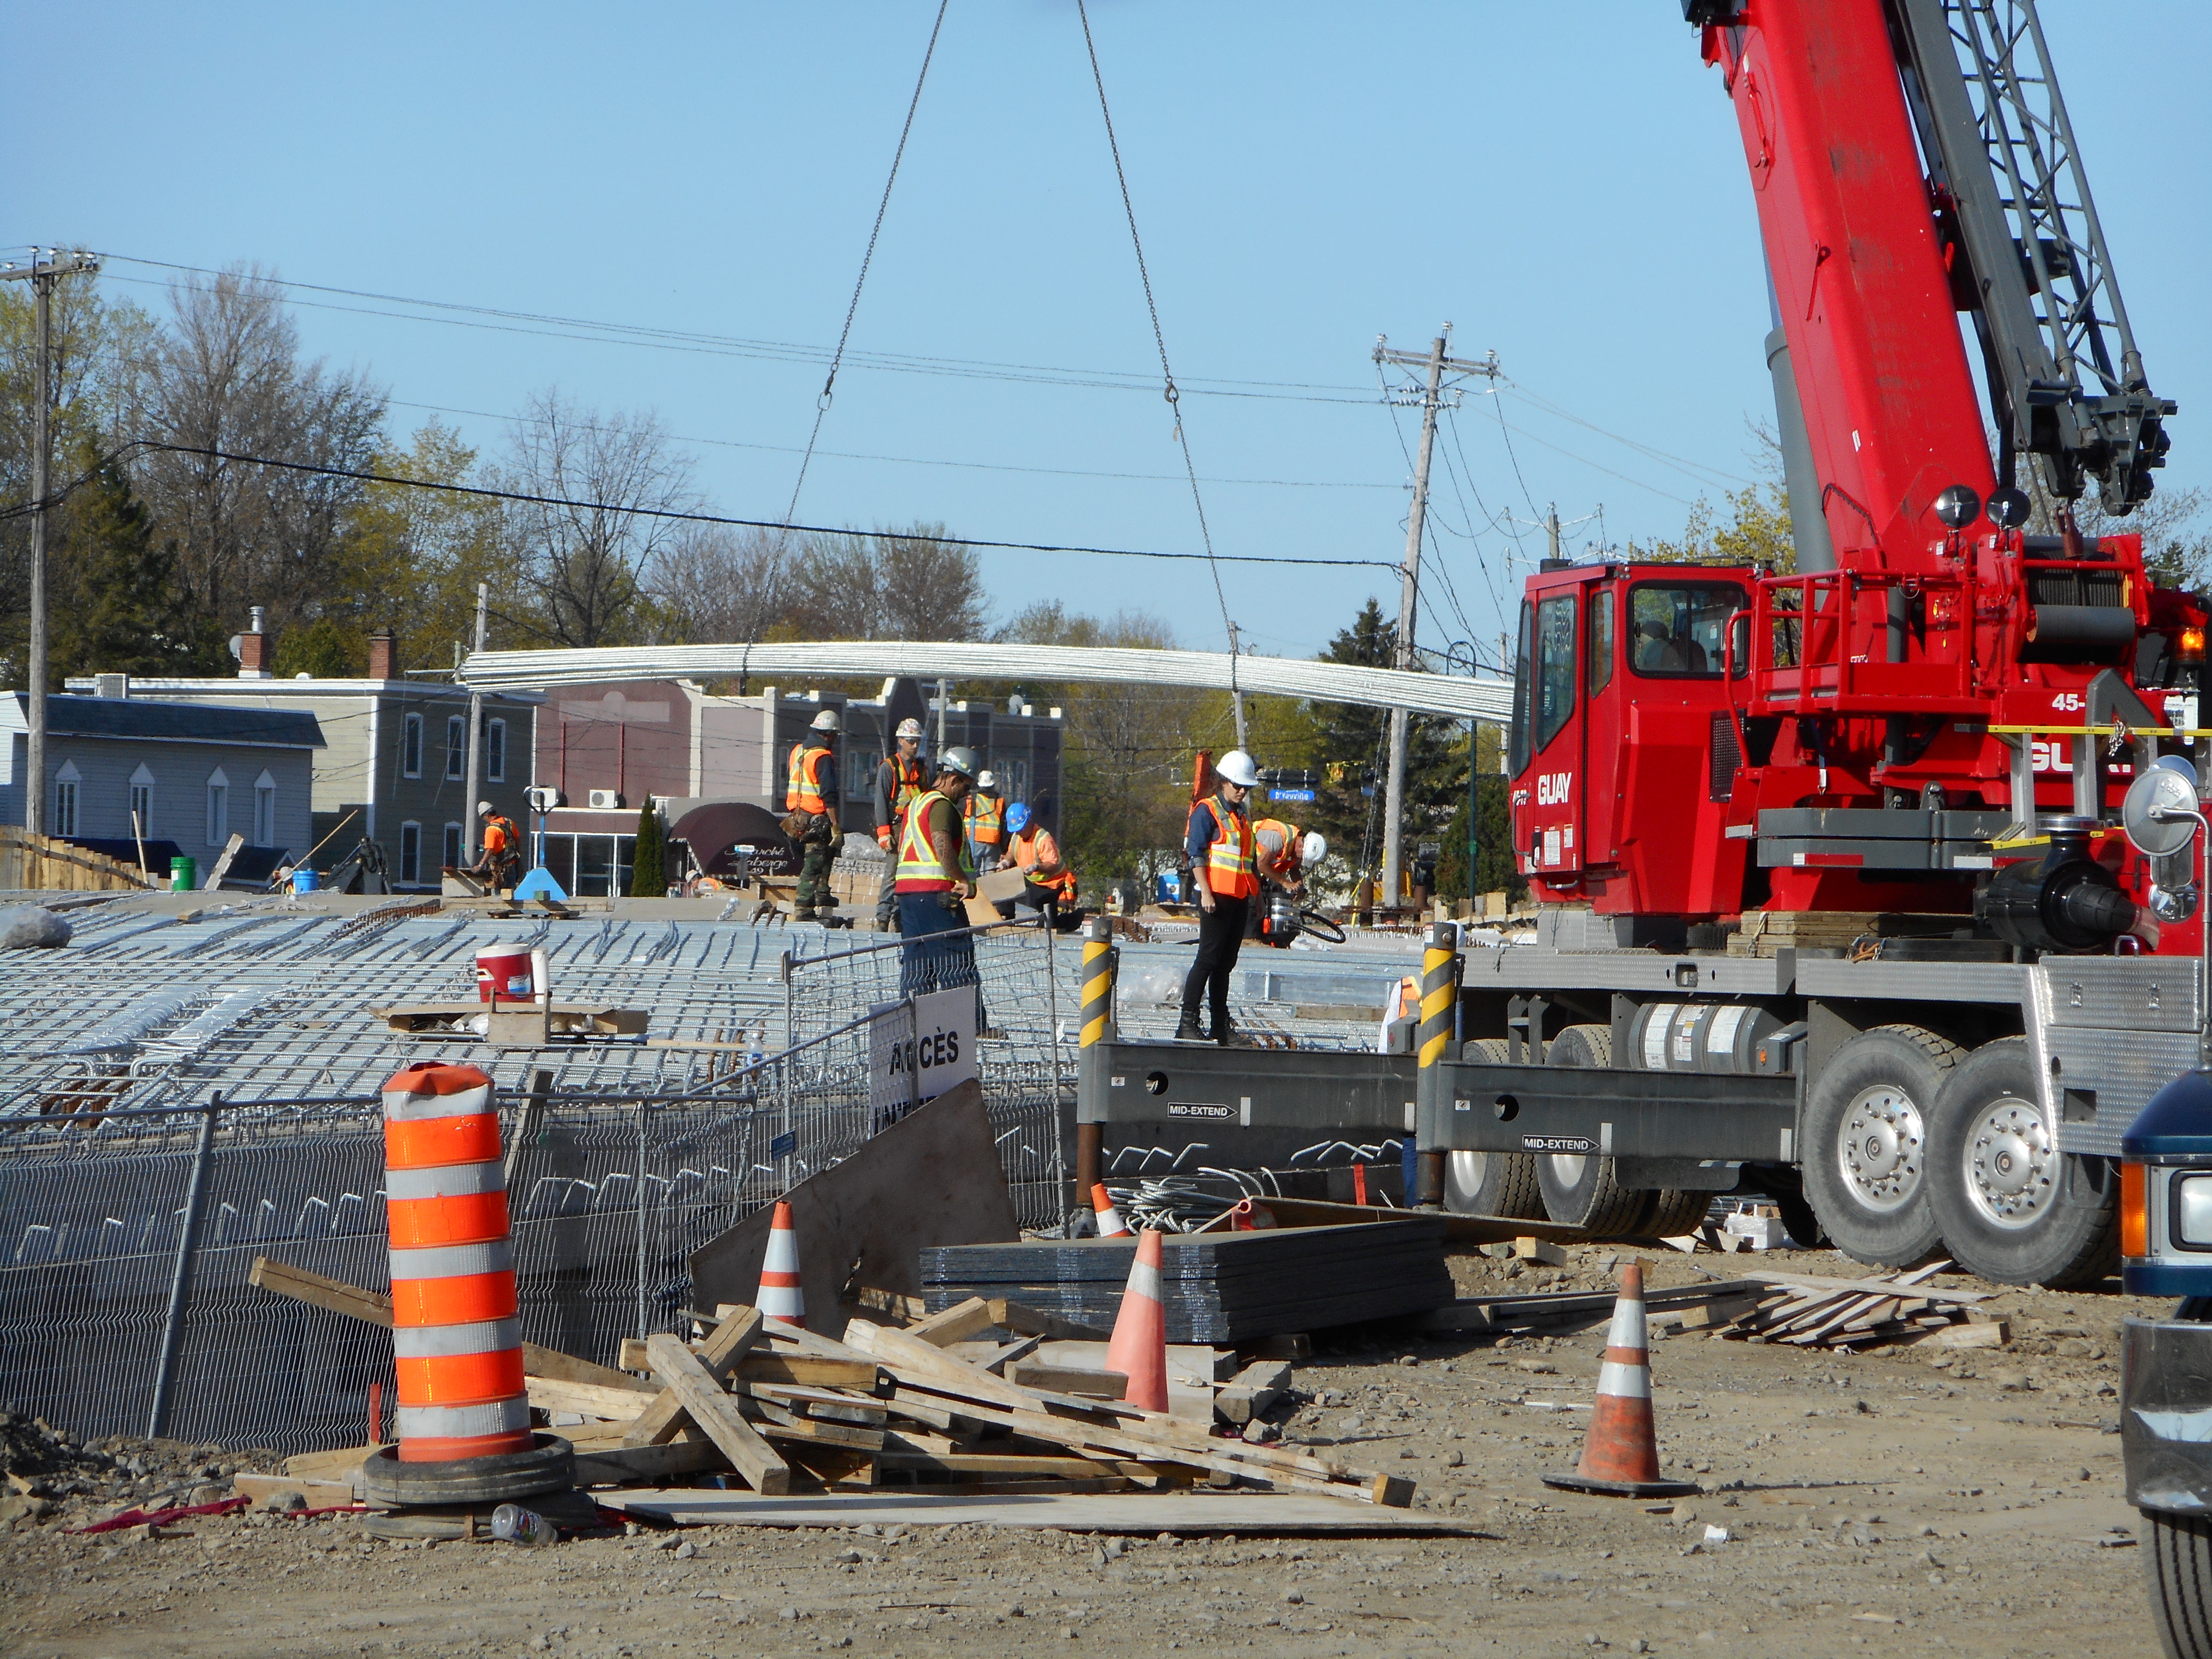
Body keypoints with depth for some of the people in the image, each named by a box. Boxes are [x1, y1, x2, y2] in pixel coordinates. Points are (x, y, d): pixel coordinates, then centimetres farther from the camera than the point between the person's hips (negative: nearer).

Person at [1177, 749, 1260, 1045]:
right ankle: (1188, 1023, -13)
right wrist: (1206, 892, -18)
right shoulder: (1207, 811, -4)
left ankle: (1221, 1025, 10)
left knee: (1226, 962, 8)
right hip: (1217, 895, -8)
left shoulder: (1241, 816, 20)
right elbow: (1197, 853, -11)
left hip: (1239, 898, 8)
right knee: (1209, 958, -12)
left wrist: (1253, 893, 22)